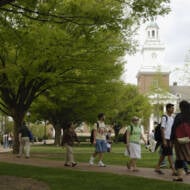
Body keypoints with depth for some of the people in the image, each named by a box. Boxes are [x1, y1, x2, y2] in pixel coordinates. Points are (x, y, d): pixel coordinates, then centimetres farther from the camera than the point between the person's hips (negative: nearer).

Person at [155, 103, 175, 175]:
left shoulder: (172, 118, 15)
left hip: (171, 139, 8)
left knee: (163, 154, 11)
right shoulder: (164, 117, -9)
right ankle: (174, 170, -10)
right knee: (169, 154, -9)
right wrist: (164, 140, -17)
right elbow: (162, 129, -13)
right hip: (166, 139, -8)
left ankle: (157, 168, 19)